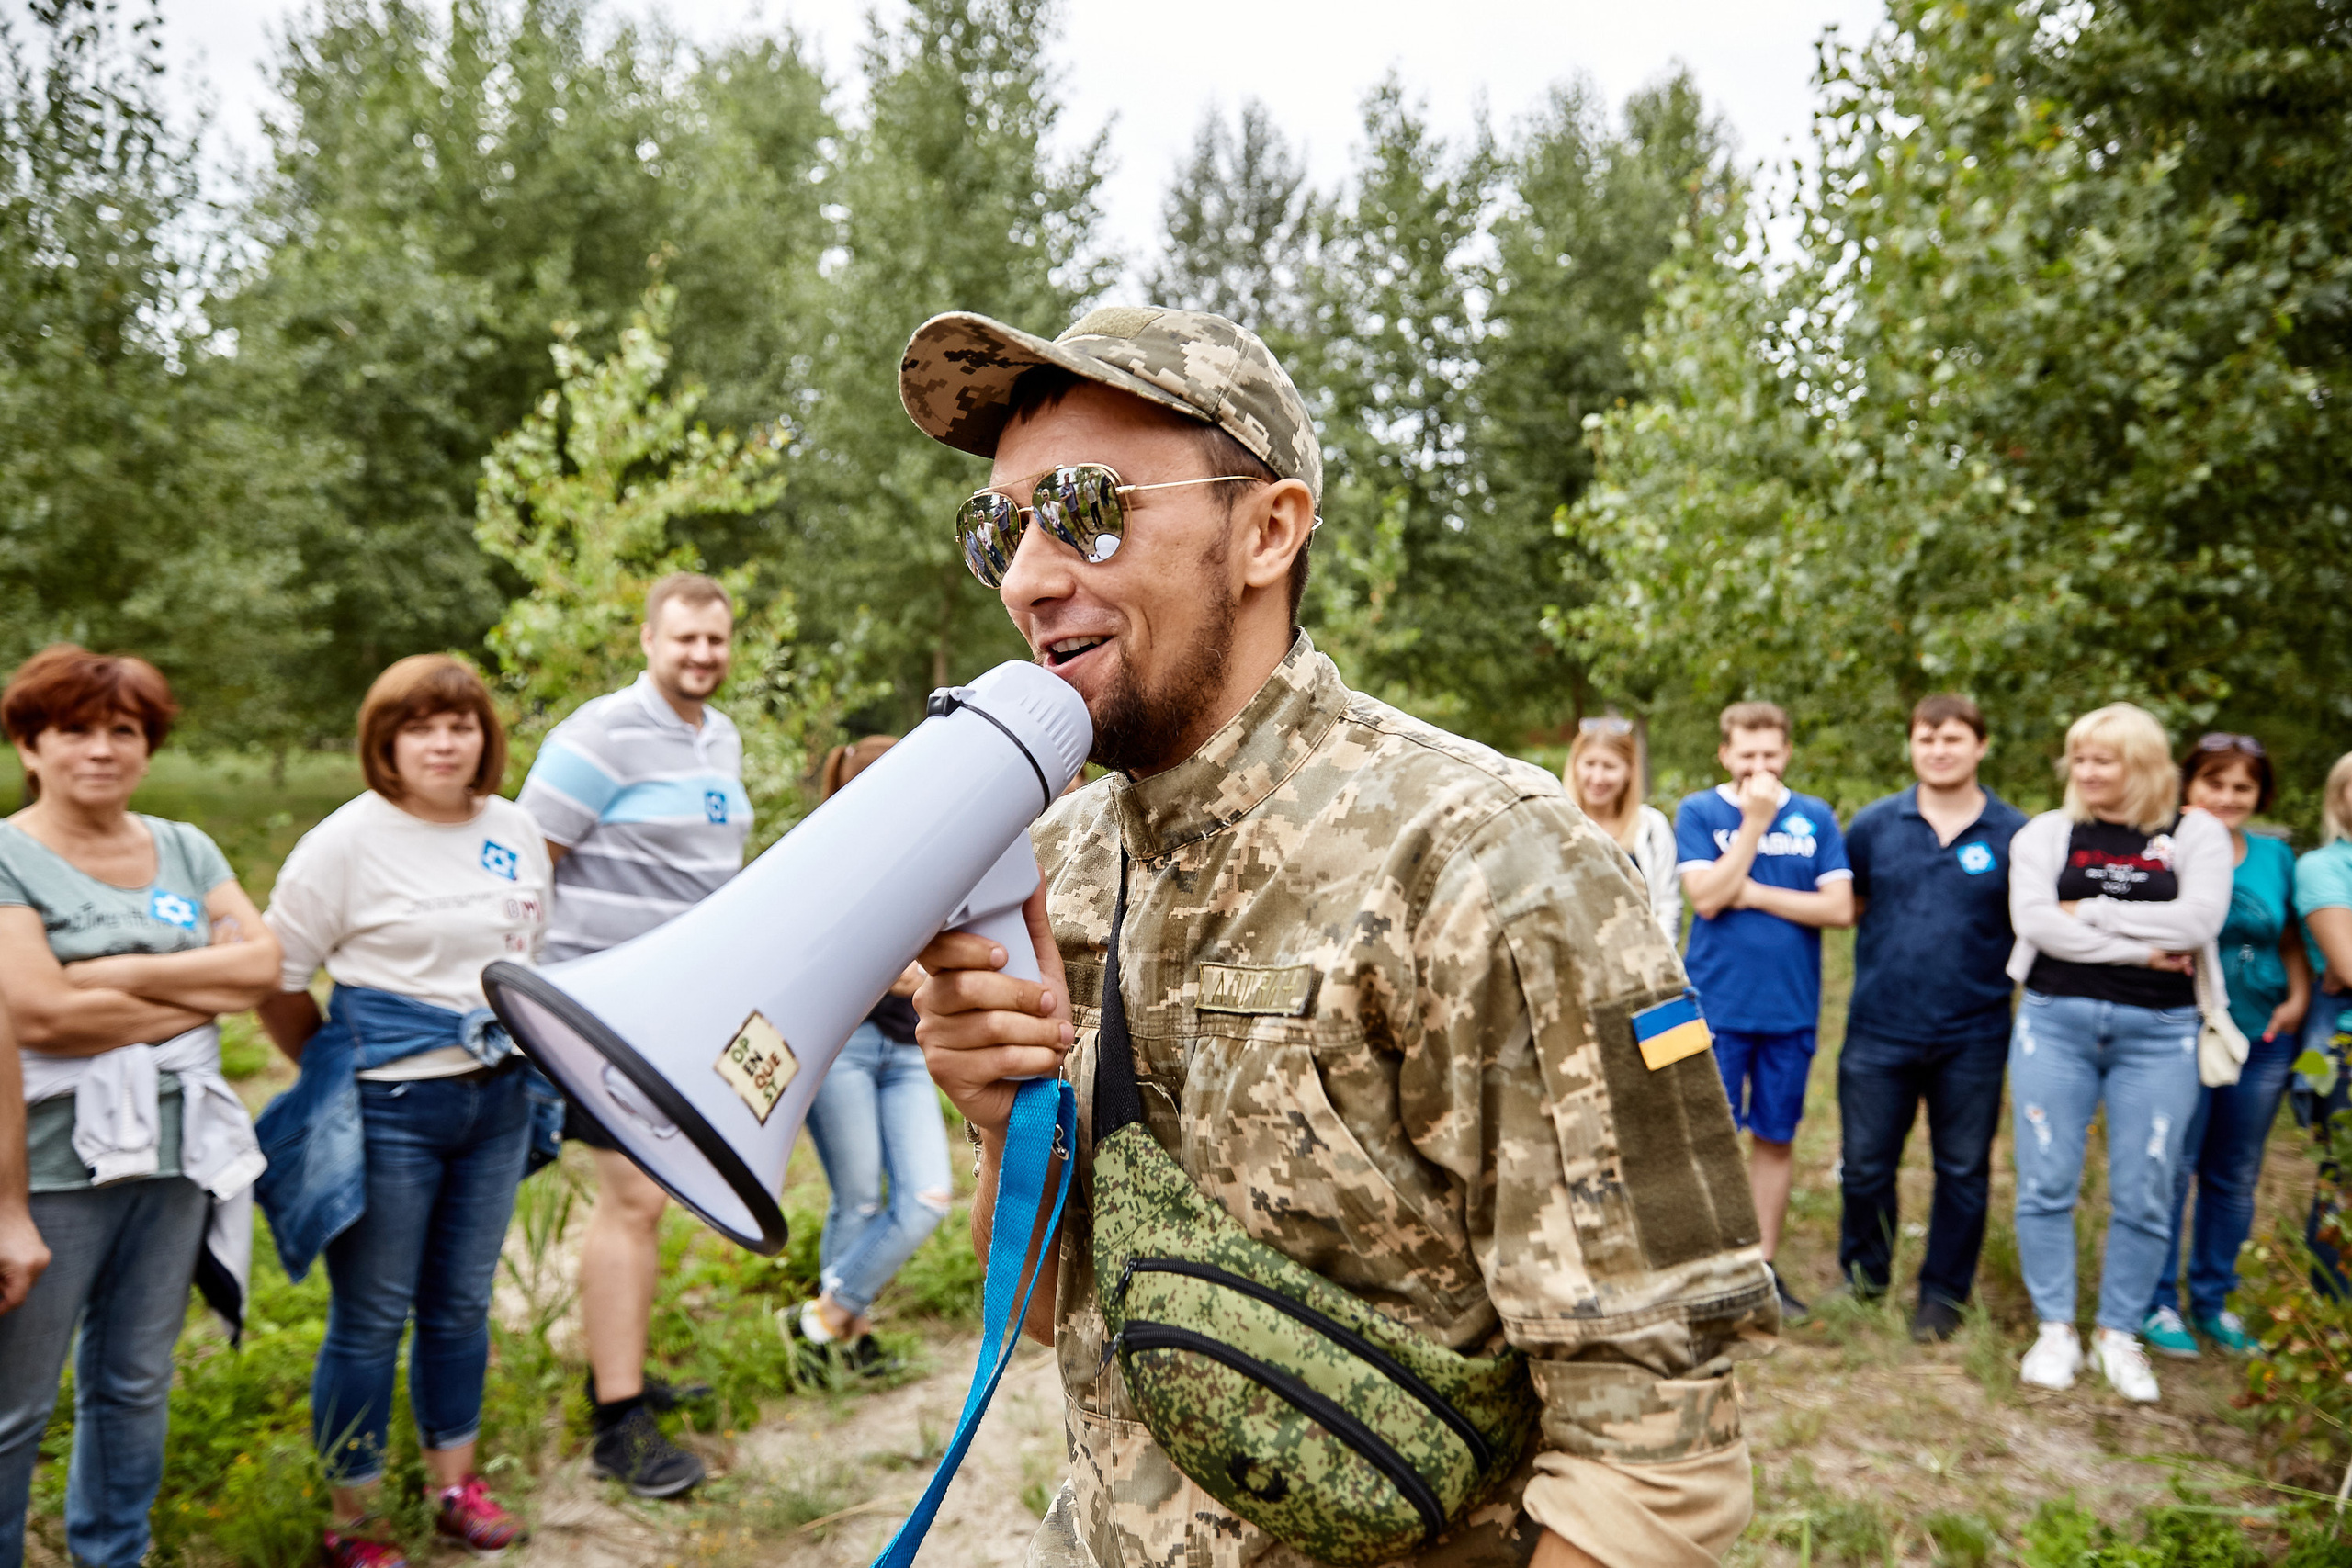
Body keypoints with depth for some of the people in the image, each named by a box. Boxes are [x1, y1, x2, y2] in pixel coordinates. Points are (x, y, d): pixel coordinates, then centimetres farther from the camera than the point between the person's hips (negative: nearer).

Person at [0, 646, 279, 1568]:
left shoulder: (186, 850, 9)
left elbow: (262, 963, -4)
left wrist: (114, 974, -12)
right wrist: (203, 996, -10)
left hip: (178, 1154, 5)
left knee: (136, 1382, 18)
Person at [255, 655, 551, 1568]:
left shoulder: (516, 832, 5)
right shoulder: (347, 842, -11)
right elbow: (276, 981, -6)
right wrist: (340, 1076, 3)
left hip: (496, 1101, 5)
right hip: (389, 1110, -5)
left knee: (463, 1304, 16)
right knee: (371, 1319, 6)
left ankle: (454, 1485, 34)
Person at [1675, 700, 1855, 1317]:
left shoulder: (1815, 818, 5)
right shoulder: (1698, 813, 0)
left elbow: (1840, 908, -4)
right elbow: (1705, 897, -13)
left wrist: (1752, 894, -10)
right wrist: (1755, 822, -13)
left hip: (1791, 1008, 2)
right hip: (1717, 1007, -2)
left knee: (1776, 1139, 11)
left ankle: (1764, 1267, 22)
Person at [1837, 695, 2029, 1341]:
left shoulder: (2015, 835, 1)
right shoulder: (1874, 825, 4)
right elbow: (1843, 905, 13)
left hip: (1973, 1037, -1)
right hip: (1879, 1029, 1)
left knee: (1963, 1170, 9)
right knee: (1866, 1165, 8)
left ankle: (1943, 1293, 26)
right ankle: (1862, 1280, 29)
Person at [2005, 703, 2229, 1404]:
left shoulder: (2196, 835, 5)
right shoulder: (2047, 832, 6)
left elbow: (2198, 922, -11)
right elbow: (2032, 919, -9)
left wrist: (2091, 911, -9)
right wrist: (2140, 949, -11)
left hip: (2158, 1032, 0)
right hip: (2055, 1022, 1)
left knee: (2143, 1194, 3)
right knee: (2046, 1185, 1)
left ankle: (2120, 1334, 19)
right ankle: (2055, 1329, 14)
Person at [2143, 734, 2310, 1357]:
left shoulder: (2276, 856, 9)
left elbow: (2292, 938, 16)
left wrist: (2298, 997, 2)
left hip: (2262, 1038, 5)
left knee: (2236, 1176, 13)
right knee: (2170, 1168, -1)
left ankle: (2213, 1299, 28)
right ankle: (2157, 1302, 14)